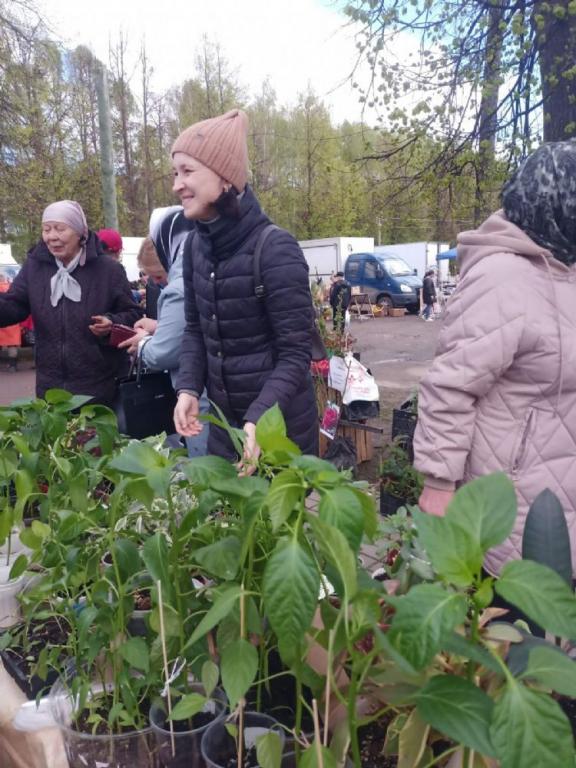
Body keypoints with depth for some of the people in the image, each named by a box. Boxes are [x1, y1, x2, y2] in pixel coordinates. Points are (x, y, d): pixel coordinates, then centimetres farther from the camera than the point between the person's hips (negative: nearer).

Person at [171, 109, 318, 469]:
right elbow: (195, 327, 8)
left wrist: (259, 418, -32)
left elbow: (296, 353, -20)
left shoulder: (275, 249, -21)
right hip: (224, 421, 6)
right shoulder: (197, 243, 0)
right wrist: (188, 388, -7)